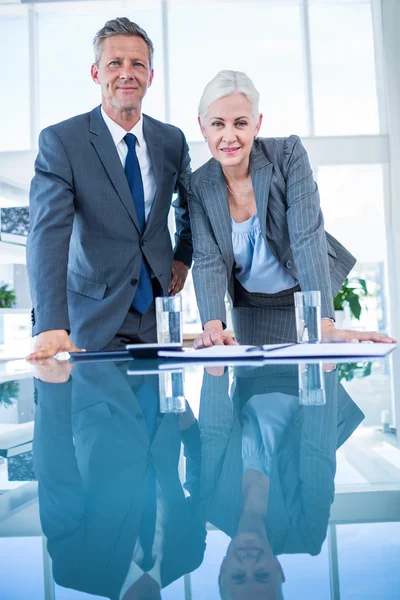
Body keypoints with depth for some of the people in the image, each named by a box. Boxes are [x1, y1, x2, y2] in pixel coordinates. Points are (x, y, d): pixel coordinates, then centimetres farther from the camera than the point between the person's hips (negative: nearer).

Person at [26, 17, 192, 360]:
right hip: (95, 319, -3)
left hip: (158, 309, 4)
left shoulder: (172, 140, 4)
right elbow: (48, 233, -21)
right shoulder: (60, 141, -10)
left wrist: (183, 257, 8)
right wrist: (51, 327, -32)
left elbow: (189, 206, 23)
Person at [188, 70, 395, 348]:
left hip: (308, 300, -1)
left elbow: (308, 238, -28)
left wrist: (324, 324, -38)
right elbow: (208, 260, -19)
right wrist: (213, 325, -38)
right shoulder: (199, 186, -12)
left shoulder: (288, 154, -20)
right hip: (250, 310, 2)